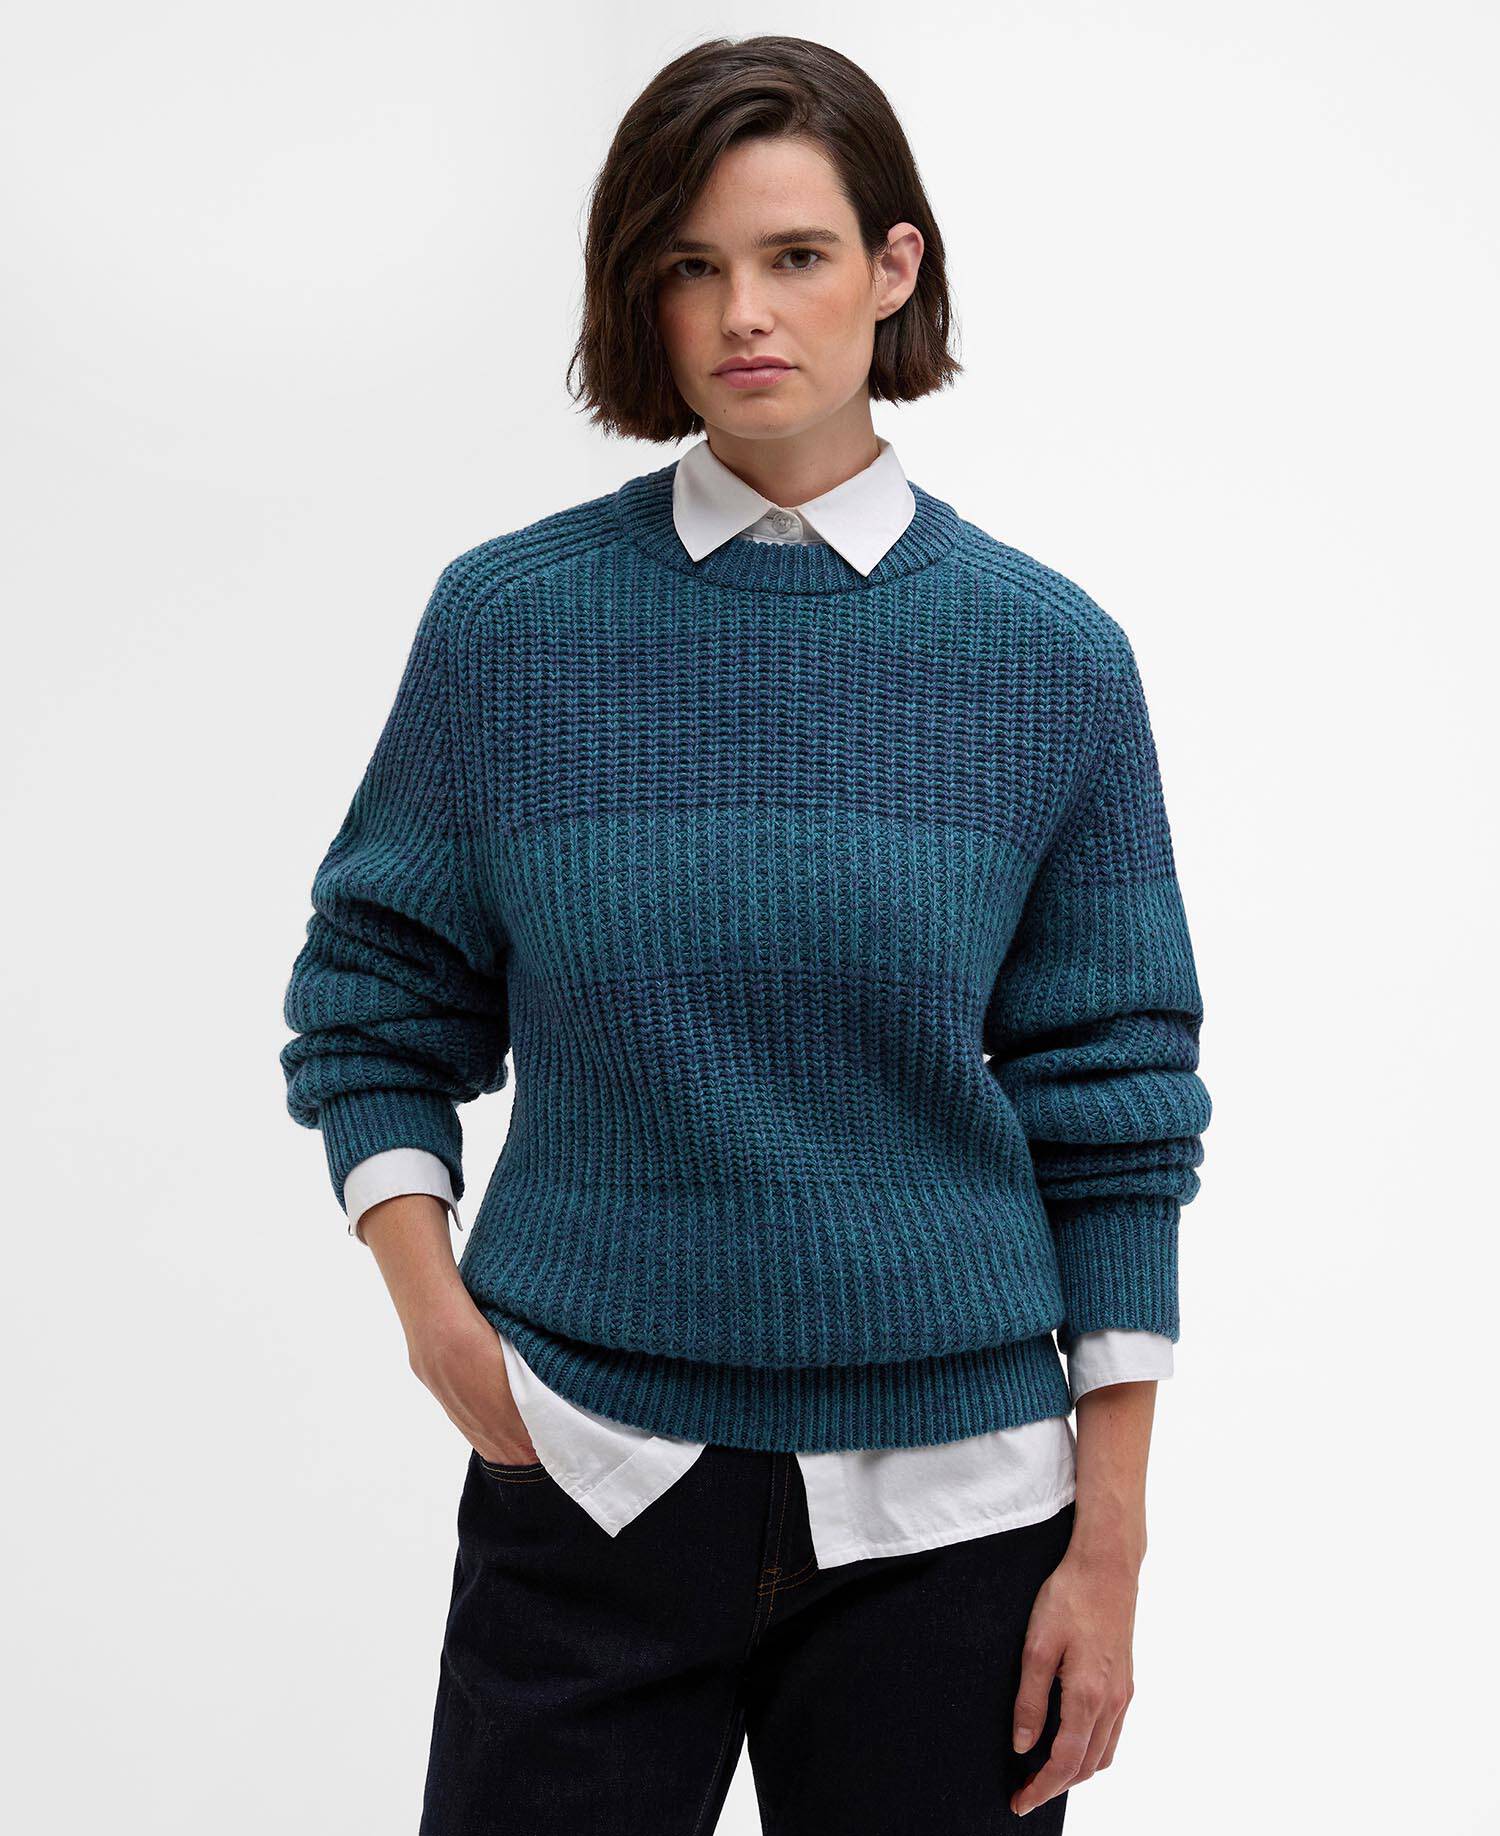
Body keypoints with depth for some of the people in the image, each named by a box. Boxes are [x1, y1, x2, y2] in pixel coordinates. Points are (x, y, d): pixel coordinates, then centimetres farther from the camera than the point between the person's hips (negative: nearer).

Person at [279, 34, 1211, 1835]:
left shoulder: (1047, 653, -2)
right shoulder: (512, 614, -1)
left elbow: (1112, 1112, 0)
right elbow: (374, 1003, 8)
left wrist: (1109, 1550, -1)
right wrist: (436, 1315, -6)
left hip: (946, 1500, 0)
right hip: (586, 1477, 0)